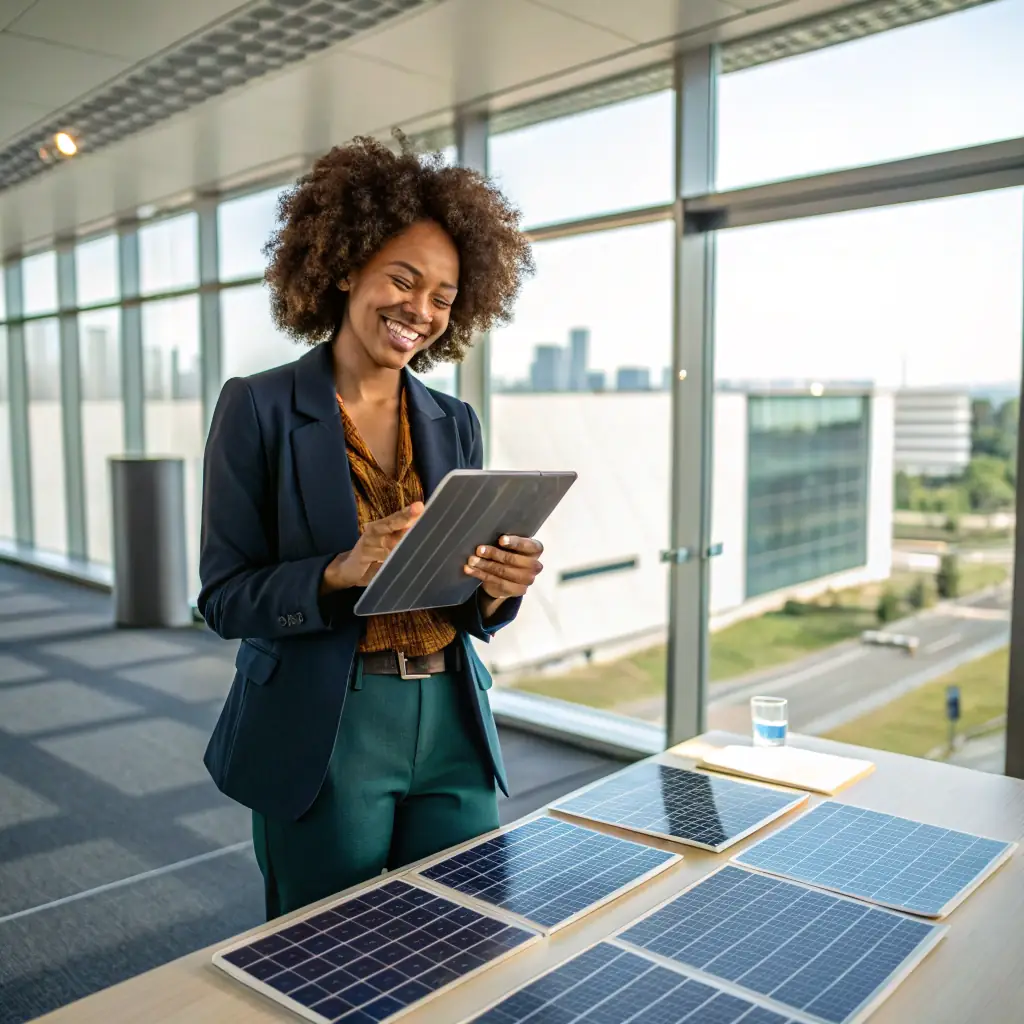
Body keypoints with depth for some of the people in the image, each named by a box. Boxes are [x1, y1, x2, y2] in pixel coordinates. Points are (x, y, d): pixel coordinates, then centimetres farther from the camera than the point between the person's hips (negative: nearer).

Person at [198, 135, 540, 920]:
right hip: (323, 742, -3)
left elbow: (469, 611, 9)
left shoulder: (455, 424, 7)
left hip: (454, 734, 4)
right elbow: (224, 597, -7)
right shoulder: (260, 409, -5)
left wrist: (499, 587, -13)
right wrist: (343, 572, -23)